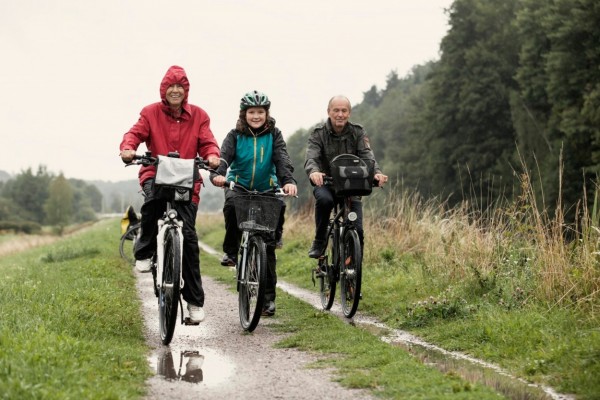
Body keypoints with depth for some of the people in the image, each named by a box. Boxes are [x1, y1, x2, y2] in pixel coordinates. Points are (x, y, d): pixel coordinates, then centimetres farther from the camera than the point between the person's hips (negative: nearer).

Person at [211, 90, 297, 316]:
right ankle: (231, 251, -15)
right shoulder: (235, 135, -1)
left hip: (266, 189, 0)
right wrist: (218, 174, -39)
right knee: (231, 205, -38)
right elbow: (224, 155, -17)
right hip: (239, 186, 0)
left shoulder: (273, 135, 0)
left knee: (267, 246, -4)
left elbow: (282, 159, -14)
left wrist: (288, 181, -34)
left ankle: (268, 296, 3)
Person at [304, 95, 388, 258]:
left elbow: (367, 155, -17)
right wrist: (313, 172, -50)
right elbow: (311, 157, -25)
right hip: (325, 183, -1)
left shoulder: (357, 132, -3)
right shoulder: (318, 133, -9)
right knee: (324, 200, -37)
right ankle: (319, 242, -16)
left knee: (357, 231, -15)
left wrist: (376, 172, -40)